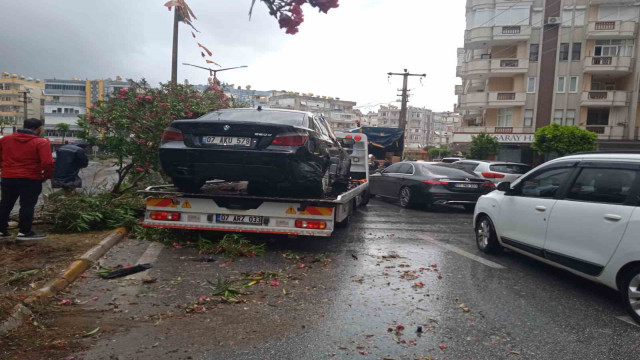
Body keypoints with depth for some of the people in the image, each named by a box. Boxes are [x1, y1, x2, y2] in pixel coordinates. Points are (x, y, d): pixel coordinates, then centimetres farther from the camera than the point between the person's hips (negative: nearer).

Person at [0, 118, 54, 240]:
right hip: (31, 179, -5)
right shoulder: (41, 142, -11)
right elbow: (47, 163, -18)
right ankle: (25, 232, 6)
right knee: (27, 205, 3)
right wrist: (47, 176, -3)